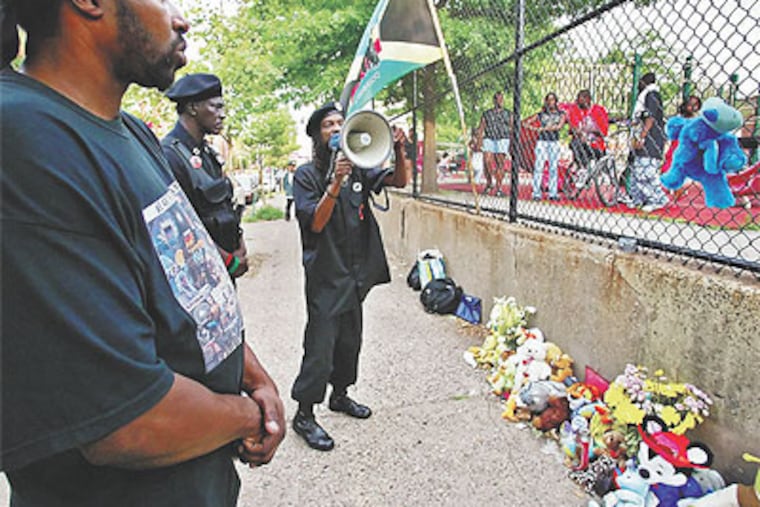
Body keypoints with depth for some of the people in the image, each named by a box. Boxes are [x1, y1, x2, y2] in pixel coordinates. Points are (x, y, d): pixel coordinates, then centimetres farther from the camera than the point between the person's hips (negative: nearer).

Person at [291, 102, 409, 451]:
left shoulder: (358, 169, 7)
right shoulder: (307, 175, -7)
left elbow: (399, 181, 0)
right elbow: (316, 223, -18)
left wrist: (398, 151, -18)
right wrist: (335, 184, -29)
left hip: (356, 273, 6)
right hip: (325, 275, -6)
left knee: (350, 340, 18)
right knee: (320, 346, -3)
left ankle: (340, 395, 37)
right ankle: (304, 415, 12)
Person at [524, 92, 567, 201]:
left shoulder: (561, 114, 8)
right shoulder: (541, 114, 9)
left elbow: (559, 126, -9)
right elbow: (525, 123, 8)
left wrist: (544, 128, -13)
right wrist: (534, 128, -10)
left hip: (554, 142, 1)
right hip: (542, 141, -1)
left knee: (553, 168, 1)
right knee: (539, 167, -8)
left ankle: (553, 193, 6)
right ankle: (536, 193, -8)